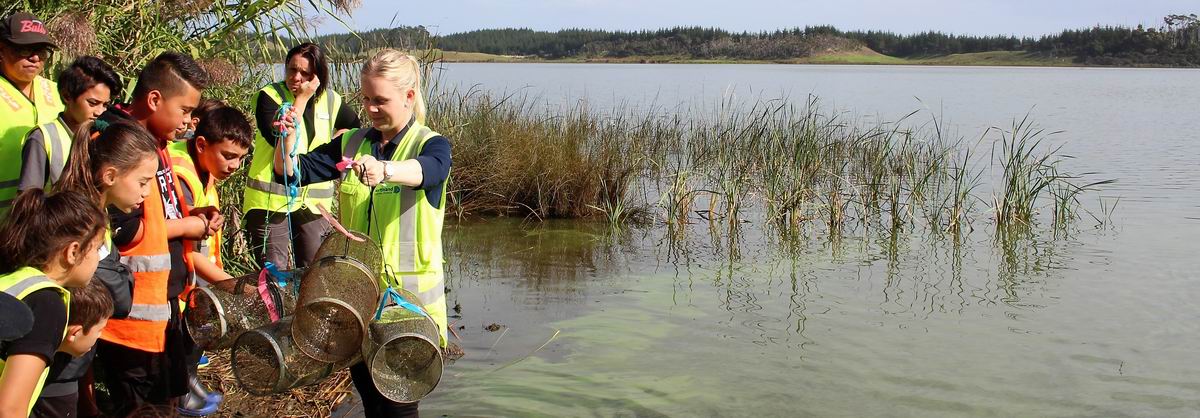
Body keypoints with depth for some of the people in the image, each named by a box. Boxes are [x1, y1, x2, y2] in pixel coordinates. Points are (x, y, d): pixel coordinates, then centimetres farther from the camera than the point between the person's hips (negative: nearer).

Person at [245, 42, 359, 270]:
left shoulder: (330, 101, 6)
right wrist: (301, 99, -16)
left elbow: (356, 127, 25)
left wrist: (331, 145, 7)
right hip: (271, 199, -4)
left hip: (313, 201, 4)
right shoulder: (270, 96, -5)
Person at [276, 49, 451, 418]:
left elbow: (427, 169, -32)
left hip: (406, 291, -5)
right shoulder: (350, 143, 7)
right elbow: (293, 172, 2)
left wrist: (385, 170, -54)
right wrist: (287, 142, -21)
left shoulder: (430, 144, -8)